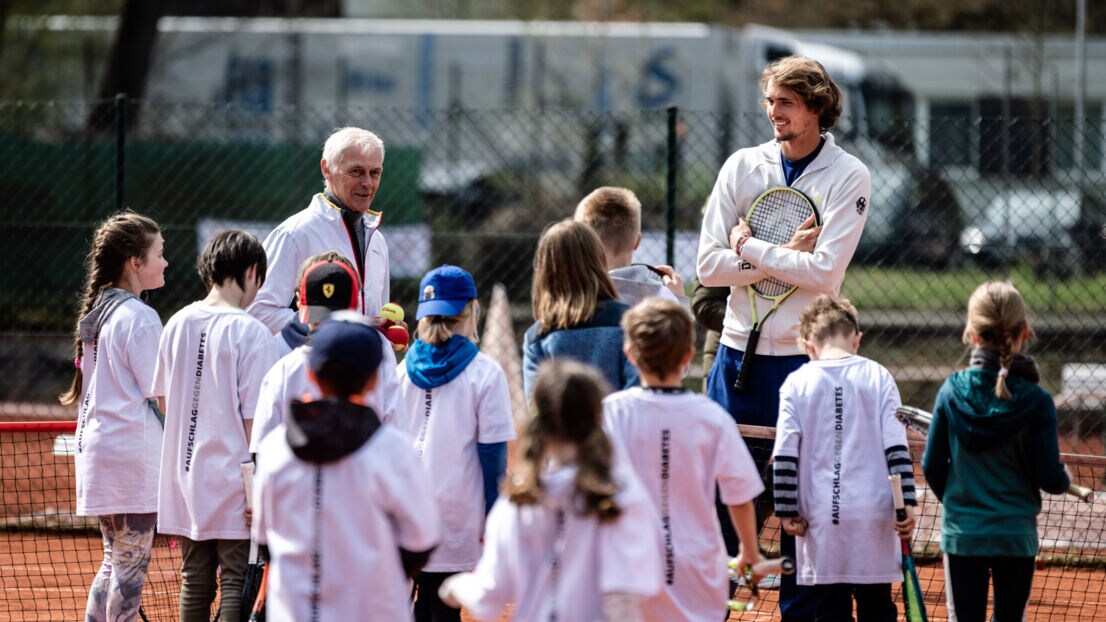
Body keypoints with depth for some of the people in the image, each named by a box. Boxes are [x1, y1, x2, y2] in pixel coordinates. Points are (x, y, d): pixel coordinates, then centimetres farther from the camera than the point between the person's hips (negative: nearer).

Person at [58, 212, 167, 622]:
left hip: (97, 447, 9)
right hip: (134, 453, -9)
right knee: (131, 562, -4)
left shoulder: (96, 315, 13)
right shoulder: (139, 318, -14)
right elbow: (160, 395, -14)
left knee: (115, 559, 15)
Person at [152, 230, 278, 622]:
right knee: (237, 583, -2)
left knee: (195, 582, 13)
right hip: (233, 481, -6)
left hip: (184, 476, 6)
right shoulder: (251, 332, -13)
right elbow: (254, 417, -14)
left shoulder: (177, 324, 5)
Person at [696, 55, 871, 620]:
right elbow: (708, 265, -2)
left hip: (805, 359, -3)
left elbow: (824, 273, -16)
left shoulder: (848, 178, -4)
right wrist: (784, 258, -11)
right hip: (739, 355, 3)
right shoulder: (742, 166, 5)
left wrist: (752, 248, -9)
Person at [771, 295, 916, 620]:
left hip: (821, 517, 0)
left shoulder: (796, 383, 0)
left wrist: (787, 511, 2)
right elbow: (896, 447, -4)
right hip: (872, 515, 0)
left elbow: (785, 455, -4)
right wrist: (906, 503, -3)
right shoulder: (878, 377, 2)